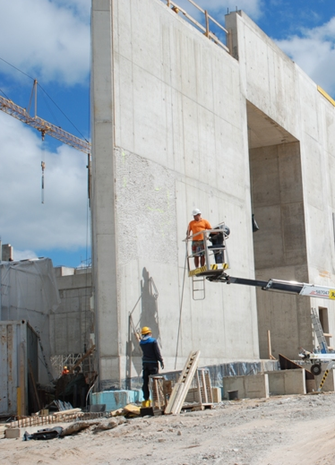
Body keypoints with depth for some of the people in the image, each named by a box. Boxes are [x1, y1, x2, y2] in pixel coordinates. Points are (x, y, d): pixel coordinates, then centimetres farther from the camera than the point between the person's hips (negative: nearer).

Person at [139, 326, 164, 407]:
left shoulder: (141, 342, 5)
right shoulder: (153, 341, -10)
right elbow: (157, 352, -11)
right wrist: (161, 361, -5)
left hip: (145, 363, 5)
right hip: (153, 363, -5)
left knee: (145, 382, 7)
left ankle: (146, 400, 7)